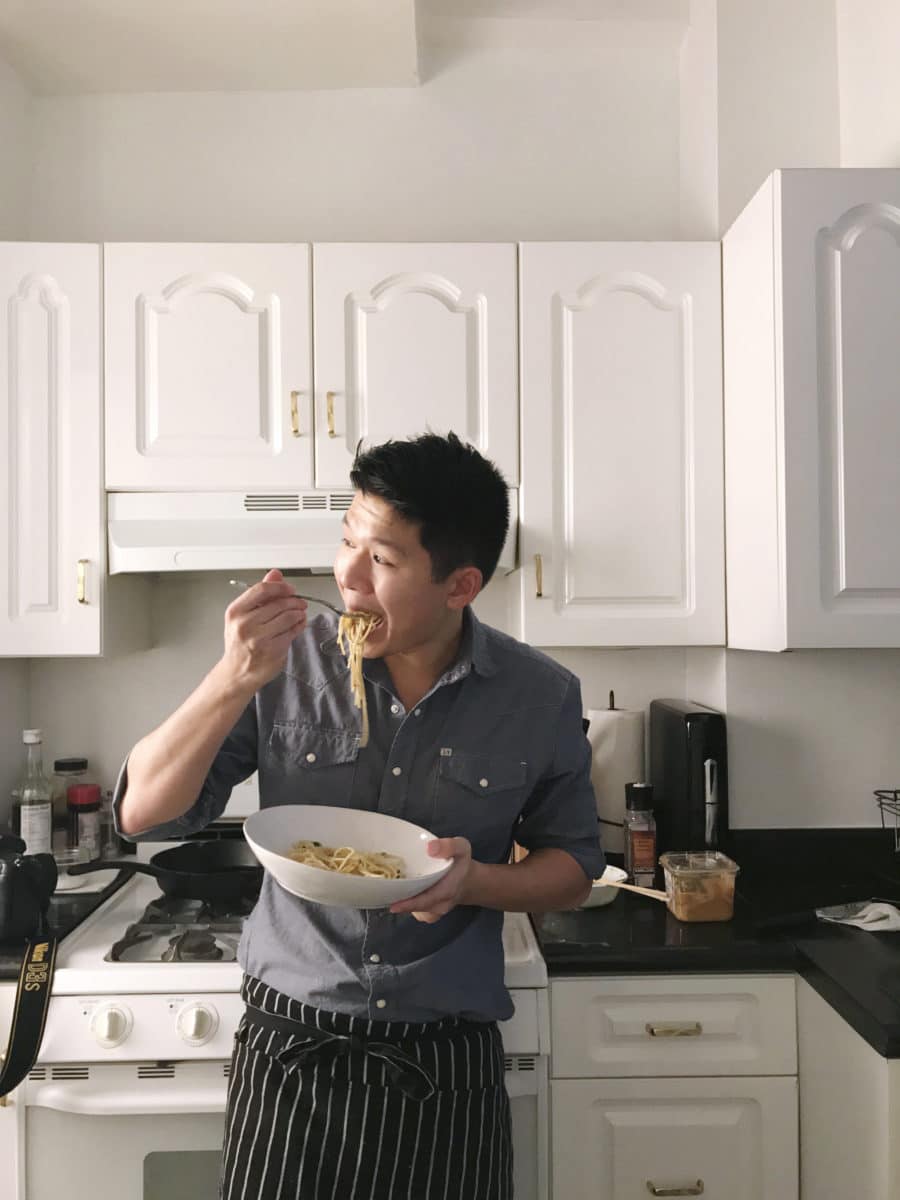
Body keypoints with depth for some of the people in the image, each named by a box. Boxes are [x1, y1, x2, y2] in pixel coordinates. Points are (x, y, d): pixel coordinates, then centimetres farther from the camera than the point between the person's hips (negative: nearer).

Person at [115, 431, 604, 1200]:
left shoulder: (542, 698, -8)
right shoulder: (288, 662, -9)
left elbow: (573, 870, 4)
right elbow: (144, 814, -7)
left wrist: (474, 880, -17)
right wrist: (233, 680, -22)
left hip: (447, 1071, 0)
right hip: (290, 1050, 0)